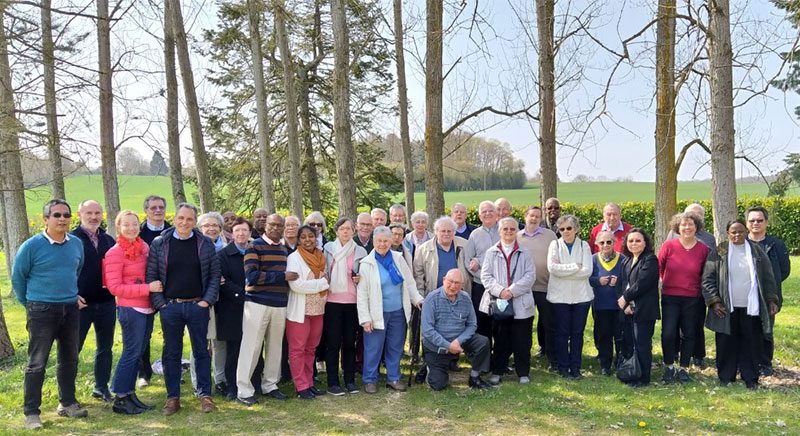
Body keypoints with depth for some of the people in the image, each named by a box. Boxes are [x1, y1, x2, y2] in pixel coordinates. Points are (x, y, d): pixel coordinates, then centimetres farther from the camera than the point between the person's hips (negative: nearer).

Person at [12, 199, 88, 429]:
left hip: (70, 309, 5)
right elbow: (17, 277, 2)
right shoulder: (32, 246, -9)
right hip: (41, 311, -5)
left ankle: (67, 403, 27)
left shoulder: (77, 244, 4)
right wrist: (29, 304, 7)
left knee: (69, 360, 13)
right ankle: (31, 412, 9)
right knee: (37, 363, -1)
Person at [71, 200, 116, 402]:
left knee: (105, 347, 12)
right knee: (73, 347, 4)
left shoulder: (109, 240, 10)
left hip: (106, 302, 5)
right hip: (81, 303, -4)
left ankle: (101, 387, 25)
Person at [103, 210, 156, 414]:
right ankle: (119, 399, 10)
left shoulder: (144, 247, 9)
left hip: (147, 308, 7)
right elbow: (115, 287, -13)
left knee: (137, 353, 13)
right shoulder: (115, 253, -9)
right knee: (131, 352, -2)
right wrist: (147, 288, -17)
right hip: (130, 309, -6)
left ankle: (130, 394, 23)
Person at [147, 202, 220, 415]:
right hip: (169, 307, 0)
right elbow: (151, 276, 1)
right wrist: (159, 303, -6)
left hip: (197, 306, 0)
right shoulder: (159, 243, 1)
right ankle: (173, 397, 18)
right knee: (171, 353, 8)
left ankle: (205, 395, 16)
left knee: (201, 351, 6)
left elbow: (214, 274, 2)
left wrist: (207, 300, -6)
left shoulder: (206, 244, 1)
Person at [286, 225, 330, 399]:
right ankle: (301, 386, 9)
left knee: (311, 348, 13)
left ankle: (309, 383, 22)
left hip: (317, 310, 6)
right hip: (299, 311, -6)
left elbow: (327, 280, 14)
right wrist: (322, 283, -14)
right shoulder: (294, 257, -9)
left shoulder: (321, 257, 8)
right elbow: (296, 285, -21)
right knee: (298, 349, 2)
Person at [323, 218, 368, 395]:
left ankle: (350, 380, 17)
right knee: (333, 343, 1)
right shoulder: (328, 248, 5)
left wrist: (359, 280, -5)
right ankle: (333, 382, 9)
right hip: (332, 300, -1)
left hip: (352, 302, 1)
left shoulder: (360, 251, 7)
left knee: (349, 342, 6)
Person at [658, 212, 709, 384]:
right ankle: (669, 367, 14)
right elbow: (658, 266, 5)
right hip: (670, 297, -1)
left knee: (689, 334, 9)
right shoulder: (669, 245, -7)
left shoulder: (703, 249, -4)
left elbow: (705, 274, 9)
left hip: (692, 299, 1)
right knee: (668, 334, -5)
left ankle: (684, 368, 23)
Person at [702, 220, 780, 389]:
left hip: (751, 307, 1)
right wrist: (714, 301, -9)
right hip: (727, 308, -1)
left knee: (751, 344, 5)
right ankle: (726, 377, 16)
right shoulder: (719, 252, 0)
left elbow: (768, 278, 9)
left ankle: (750, 378, 17)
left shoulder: (757, 251, 5)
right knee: (726, 344, 5)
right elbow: (707, 278, -2)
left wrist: (772, 299, 3)